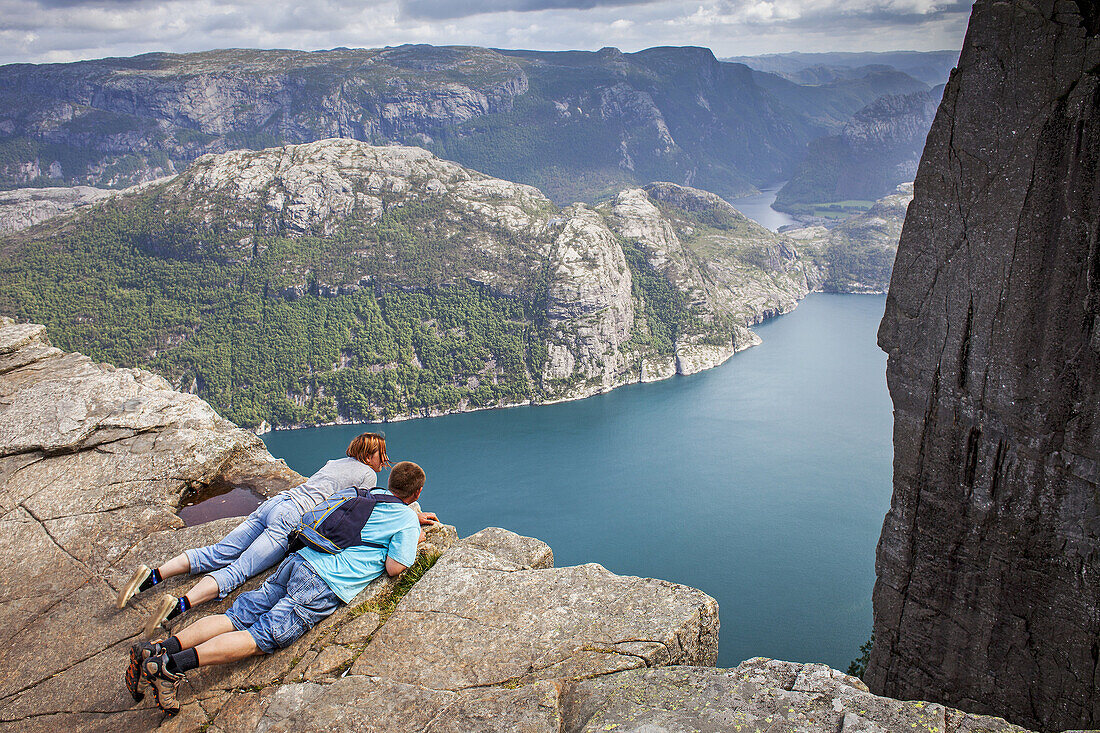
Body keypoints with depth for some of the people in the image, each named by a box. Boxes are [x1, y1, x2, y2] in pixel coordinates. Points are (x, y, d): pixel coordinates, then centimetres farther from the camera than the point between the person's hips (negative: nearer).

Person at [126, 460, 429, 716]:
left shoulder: (372, 496, 27)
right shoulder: (408, 520, 7)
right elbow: (394, 567, 1)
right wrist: (412, 541, 19)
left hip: (300, 559, 7)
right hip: (326, 584, -7)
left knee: (236, 617, -1)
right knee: (260, 636, -15)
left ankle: (161, 648, -17)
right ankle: (172, 665, -31)